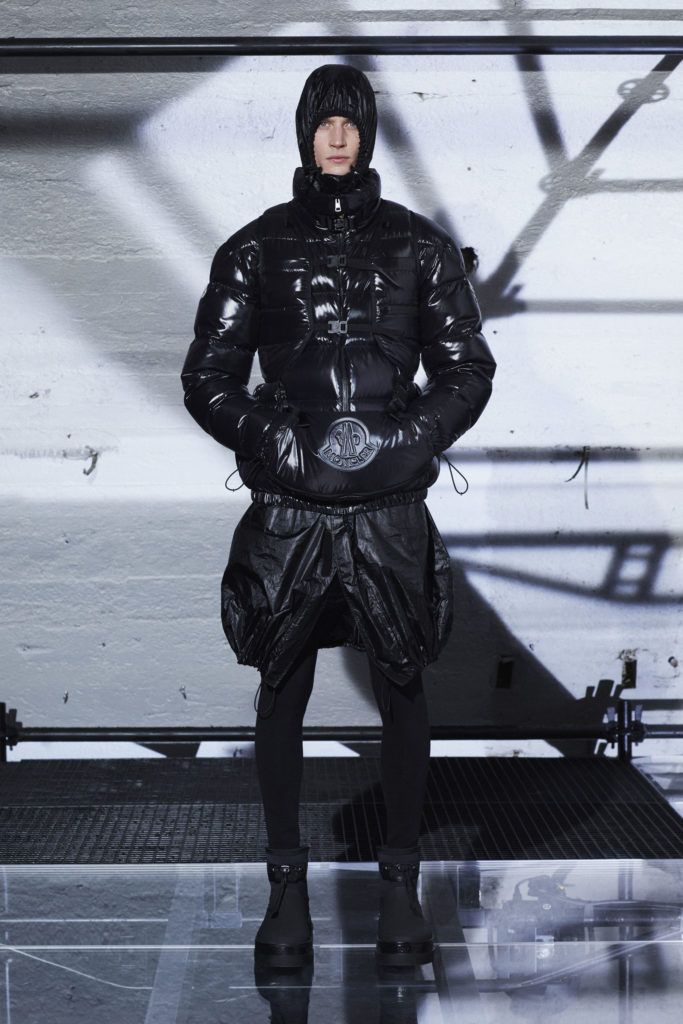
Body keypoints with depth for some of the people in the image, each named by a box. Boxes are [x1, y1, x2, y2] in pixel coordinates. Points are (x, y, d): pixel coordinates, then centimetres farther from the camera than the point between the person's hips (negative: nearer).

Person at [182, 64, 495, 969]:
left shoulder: (419, 246, 7)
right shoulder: (256, 248, 6)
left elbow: (468, 371, 9)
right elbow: (208, 378, 7)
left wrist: (405, 444, -5)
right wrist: (274, 444, -5)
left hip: (391, 505, 0)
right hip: (286, 505, 0)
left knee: (402, 692, 5)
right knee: (282, 694, 6)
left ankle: (400, 885, 20)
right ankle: (287, 885, 20)